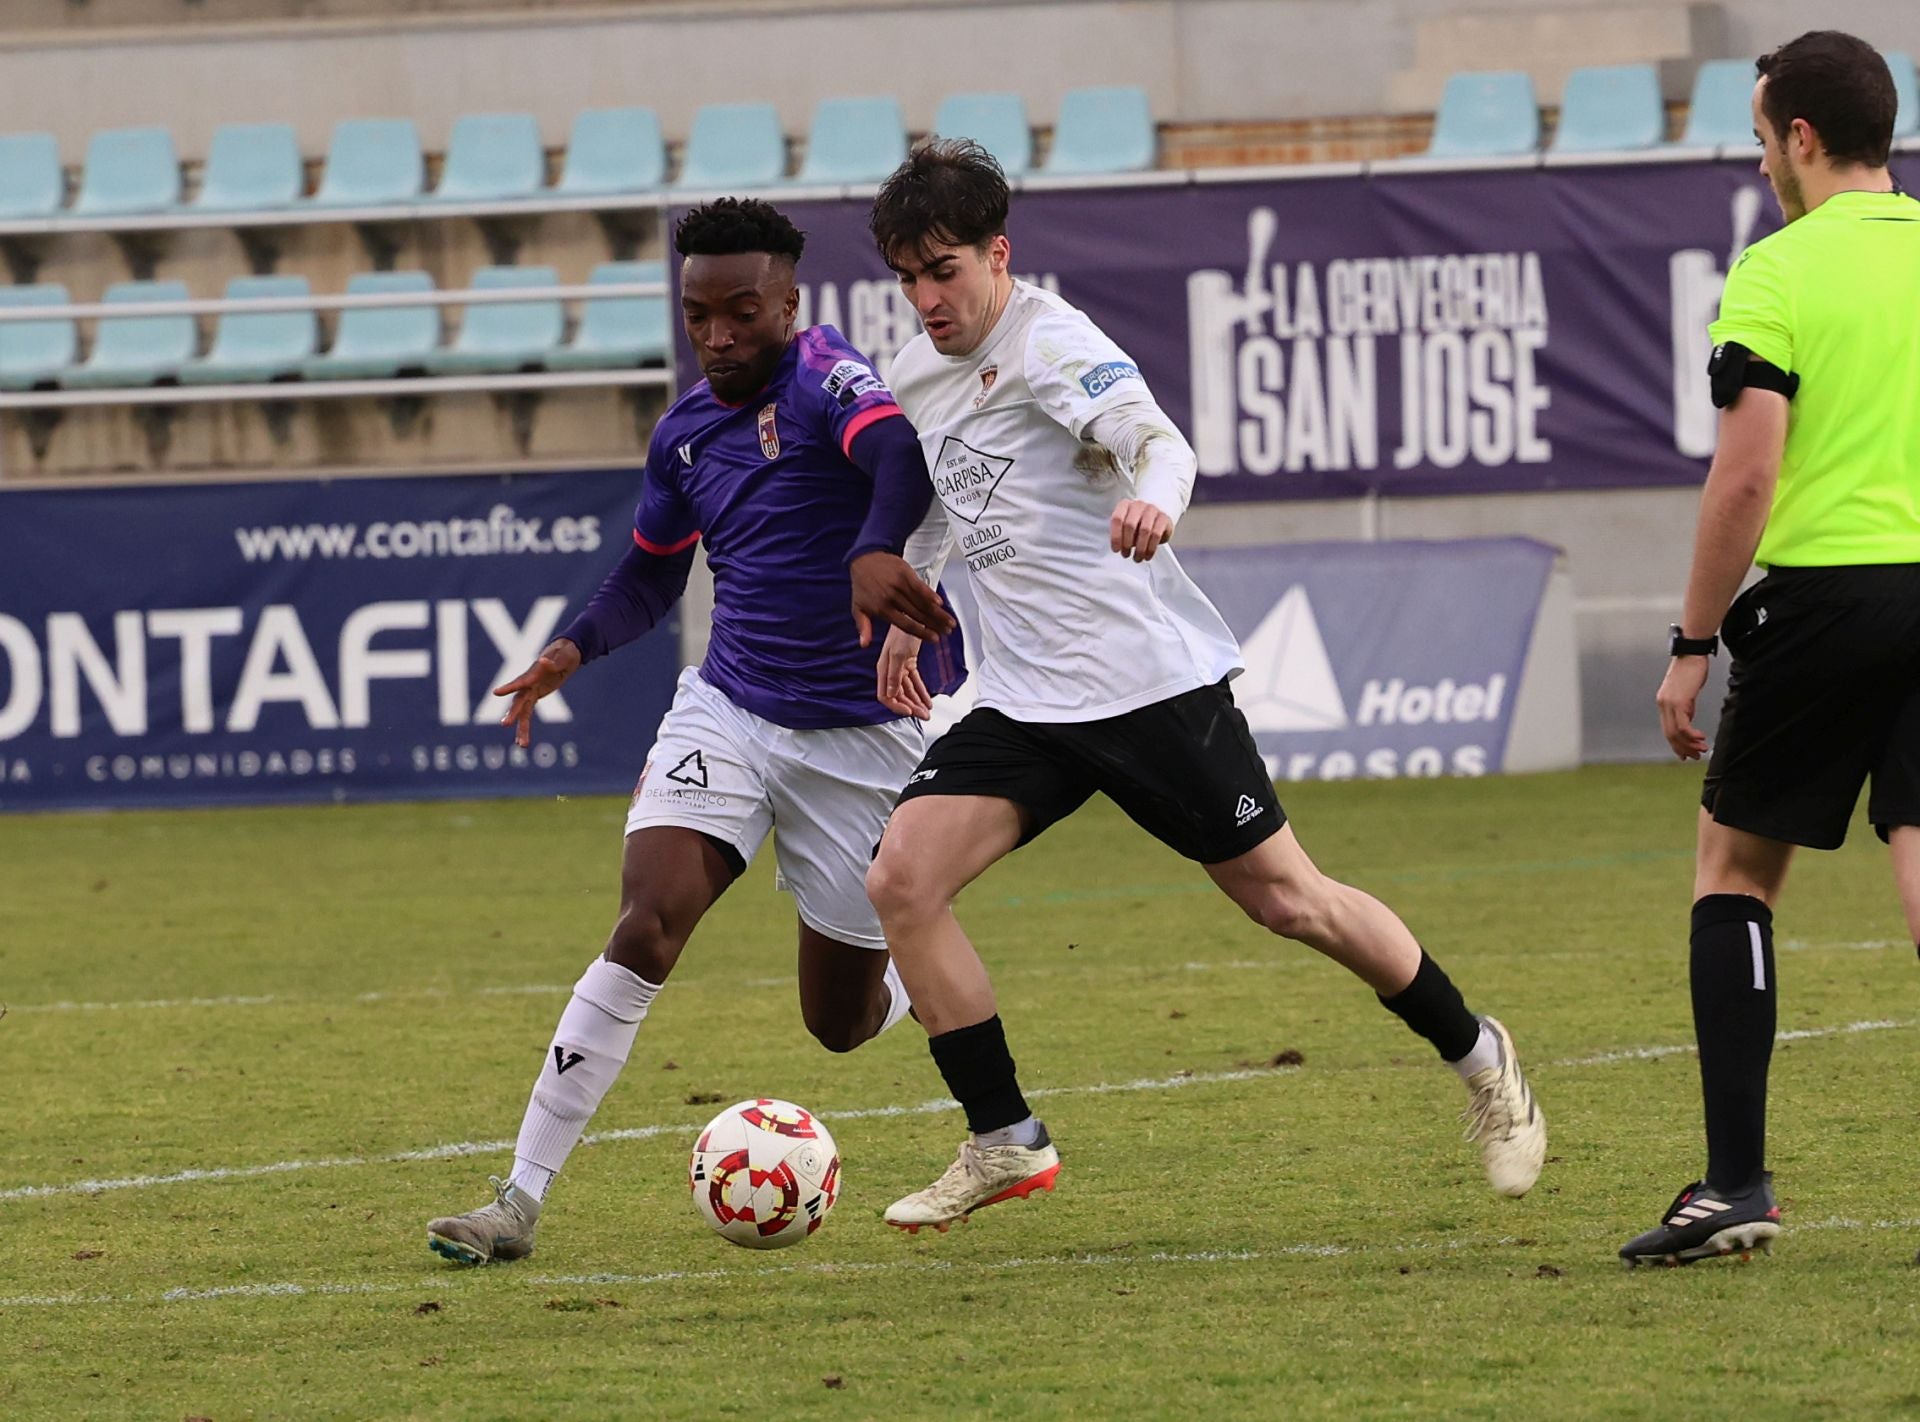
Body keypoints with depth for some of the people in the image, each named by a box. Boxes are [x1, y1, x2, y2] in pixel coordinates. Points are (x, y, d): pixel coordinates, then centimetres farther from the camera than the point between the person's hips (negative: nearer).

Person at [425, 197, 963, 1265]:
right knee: (646, 929, -19)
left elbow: (902, 458, -35)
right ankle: (522, 1199, -18)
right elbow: (652, 574, 22)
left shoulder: (822, 374, -14)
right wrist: (577, 647, 2)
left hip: (864, 734, -4)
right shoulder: (686, 433, 7)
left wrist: (876, 550, -57)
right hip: (728, 714, 4)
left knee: (841, 1020, 6)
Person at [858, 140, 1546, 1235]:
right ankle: (1005, 1145, -2)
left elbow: (1160, 441, -33)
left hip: (1154, 680, -7)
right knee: (902, 880, -12)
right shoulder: (916, 375, 9)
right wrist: (908, 616, 30)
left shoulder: (1054, 343, -15)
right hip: (1023, 696, 7)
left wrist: (1152, 497, -55)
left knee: (1287, 898, 1)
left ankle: (1481, 1061, 24)